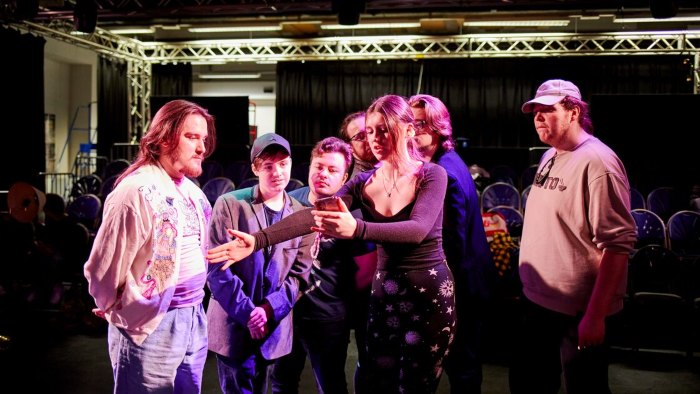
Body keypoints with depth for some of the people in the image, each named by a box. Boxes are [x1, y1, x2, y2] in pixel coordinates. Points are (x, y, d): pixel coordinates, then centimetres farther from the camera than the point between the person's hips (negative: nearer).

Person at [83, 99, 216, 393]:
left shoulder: (192, 191, 9)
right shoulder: (137, 190, -16)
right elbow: (102, 269, -14)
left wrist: (193, 309, 15)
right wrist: (123, 312, 0)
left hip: (194, 318, 8)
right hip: (152, 324, -7)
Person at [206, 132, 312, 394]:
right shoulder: (230, 205, -7)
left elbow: (301, 273, 3)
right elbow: (217, 266, -10)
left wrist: (269, 308, -11)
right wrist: (246, 312, -15)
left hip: (273, 328, 4)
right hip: (232, 325, -3)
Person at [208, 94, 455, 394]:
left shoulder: (431, 175, -8)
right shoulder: (363, 183, 3)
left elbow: (418, 229, -26)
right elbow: (311, 216, -11)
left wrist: (356, 229, -43)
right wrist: (257, 240, -26)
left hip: (429, 292, -4)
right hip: (384, 292, 4)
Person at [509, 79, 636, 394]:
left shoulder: (597, 162, -19)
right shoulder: (549, 157, 10)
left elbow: (617, 244, -23)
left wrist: (595, 315, -24)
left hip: (577, 313, -9)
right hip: (537, 302, 9)